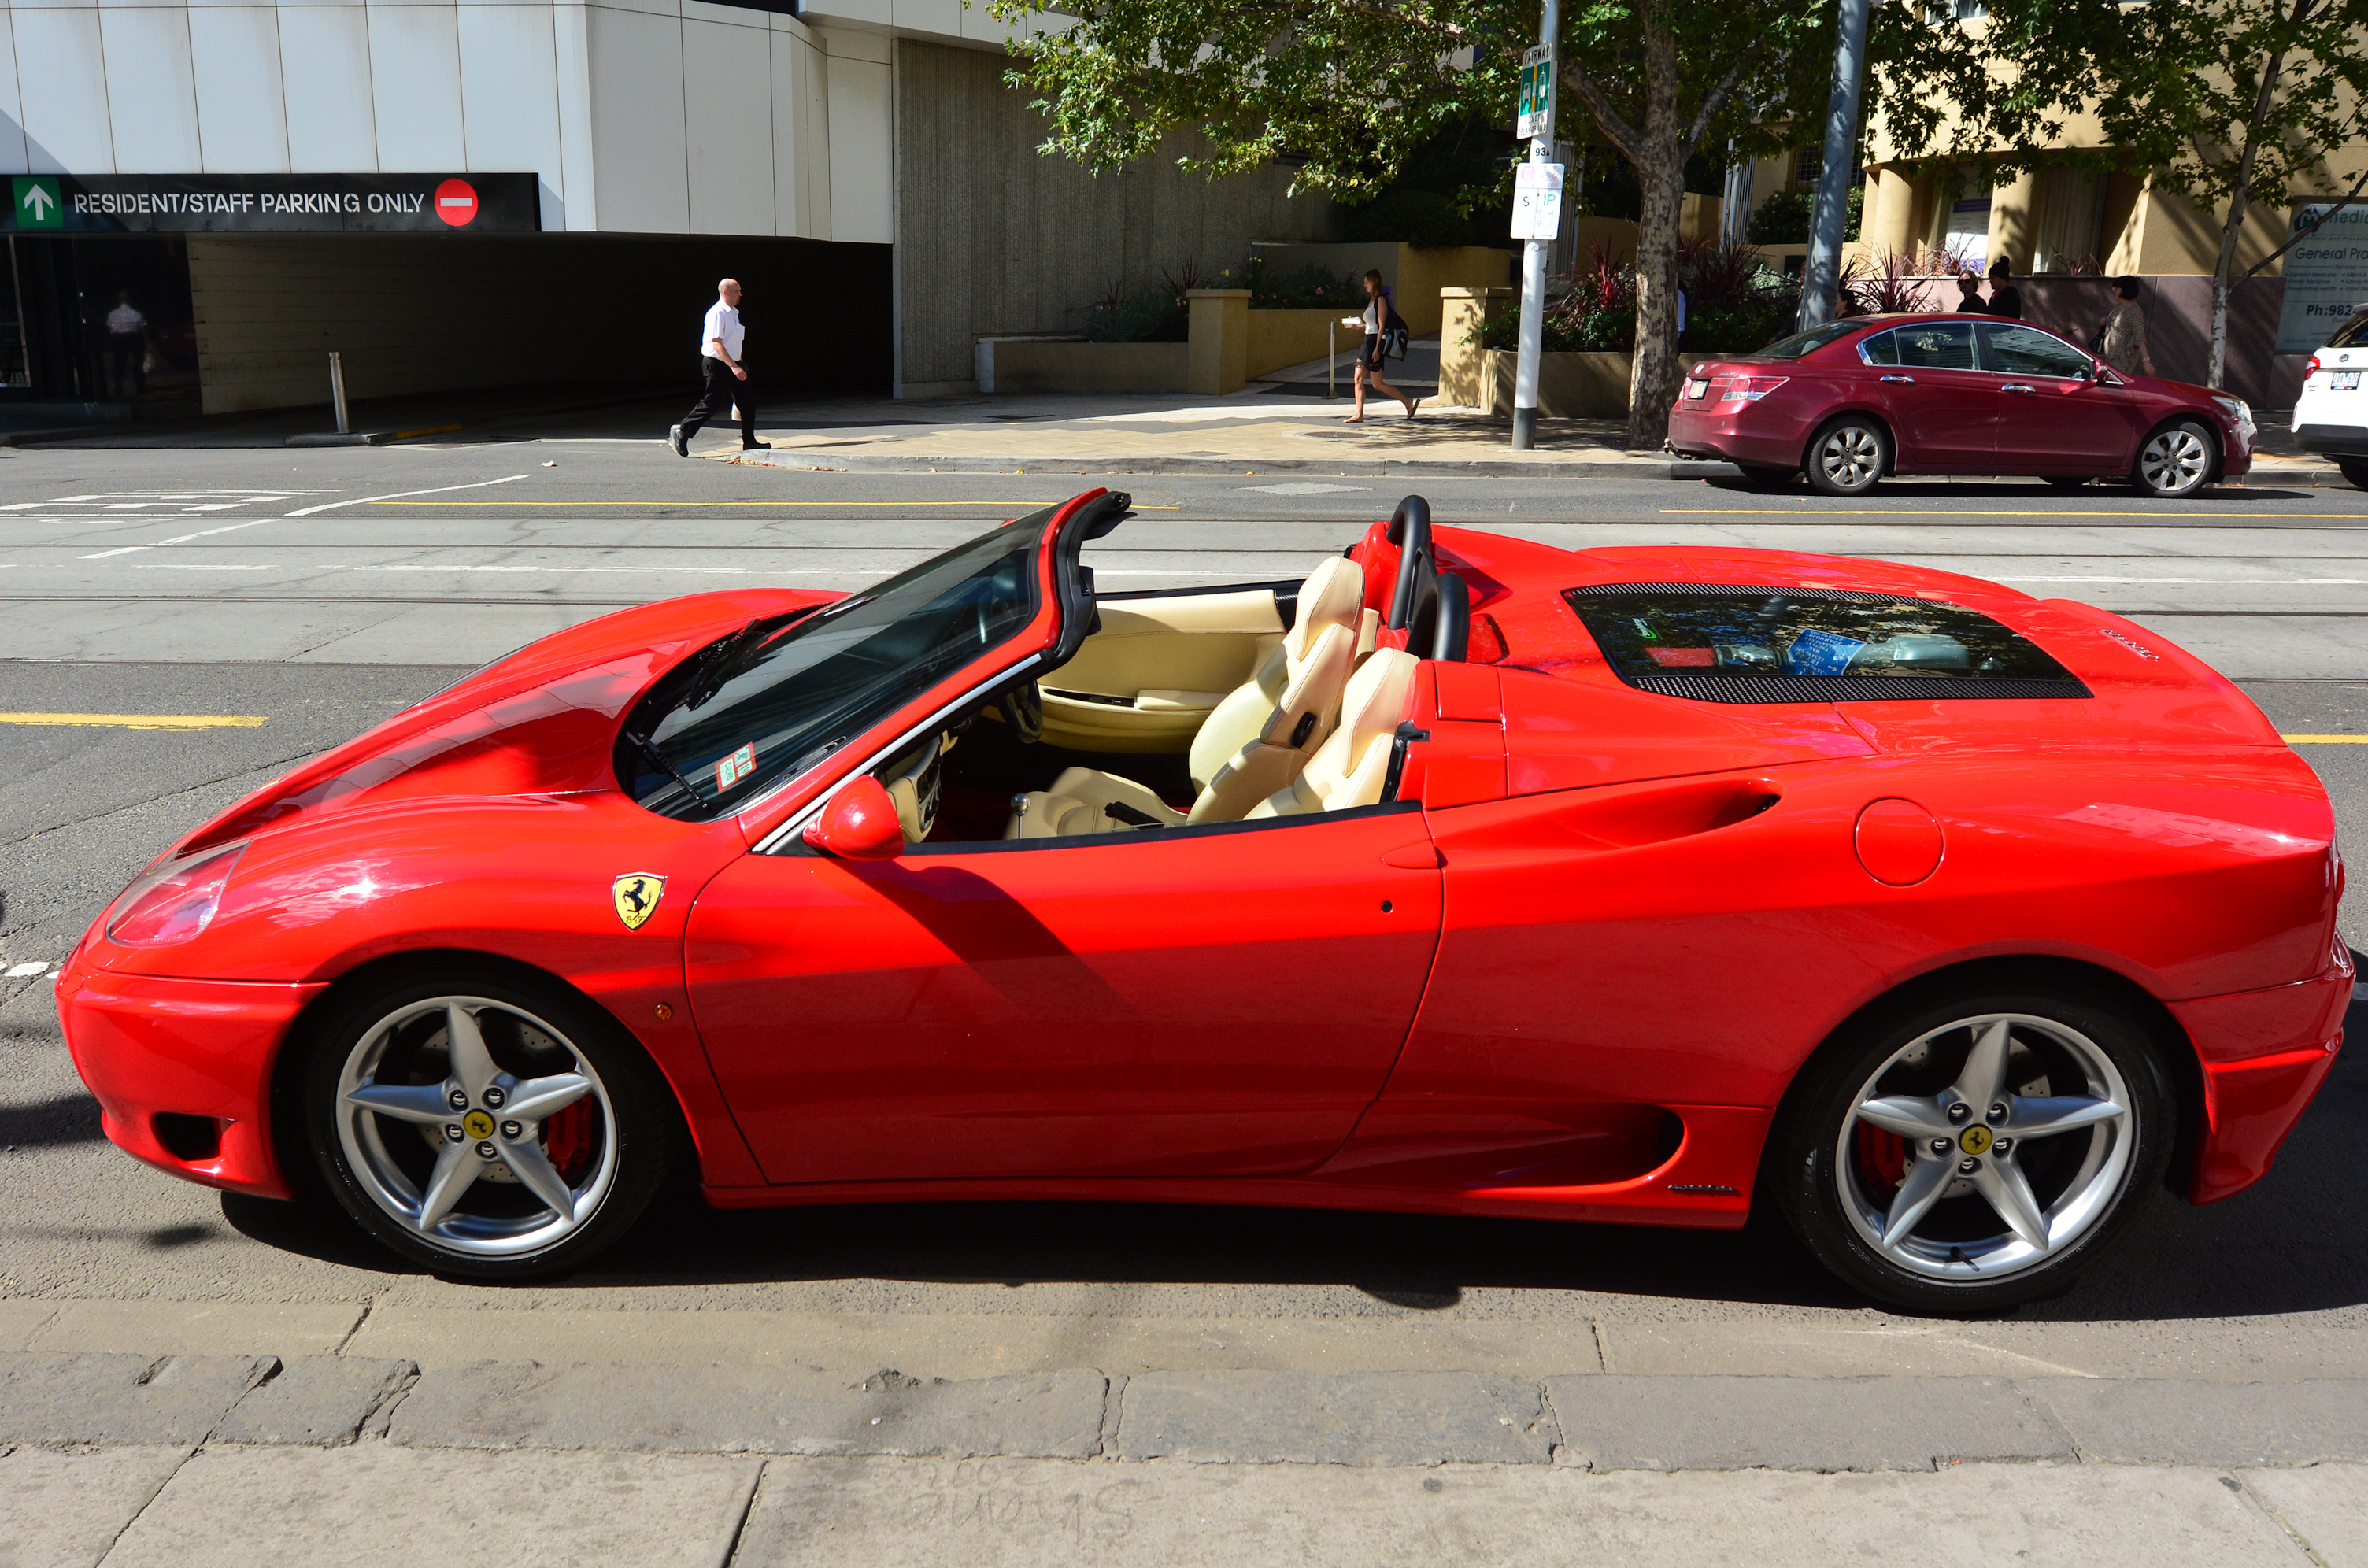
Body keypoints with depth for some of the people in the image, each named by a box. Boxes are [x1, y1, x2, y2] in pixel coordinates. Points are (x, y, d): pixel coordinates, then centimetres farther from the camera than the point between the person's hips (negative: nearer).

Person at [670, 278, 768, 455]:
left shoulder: (733, 313, 14)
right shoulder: (717, 313, -16)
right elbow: (716, 343, -22)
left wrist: (738, 363, 21)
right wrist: (733, 366, -28)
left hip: (732, 364, 9)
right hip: (716, 364, -9)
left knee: (747, 401, 4)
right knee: (711, 404, -6)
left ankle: (749, 442, 9)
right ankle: (681, 433, 6)